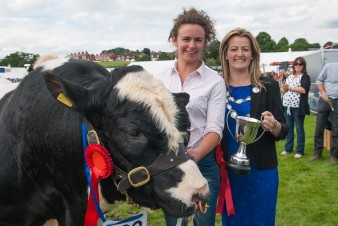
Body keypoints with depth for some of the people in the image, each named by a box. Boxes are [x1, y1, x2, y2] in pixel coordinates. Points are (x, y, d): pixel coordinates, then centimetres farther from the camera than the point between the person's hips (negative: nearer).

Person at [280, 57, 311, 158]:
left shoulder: (305, 77, -3)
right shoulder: (289, 77, 15)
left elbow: (303, 90, -18)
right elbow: (282, 90, 14)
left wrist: (290, 87, -14)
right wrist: (283, 88, -9)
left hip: (298, 107, -5)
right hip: (287, 106, 6)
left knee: (299, 129, 2)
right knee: (288, 128, 13)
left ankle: (300, 151, 9)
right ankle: (288, 148, 24)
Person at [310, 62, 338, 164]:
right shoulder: (329, 66, 0)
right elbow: (319, 80, 5)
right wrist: (323, 92, -10)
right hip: (324, 100, 1)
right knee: (319, 128, 5)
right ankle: (317, 152, 19)